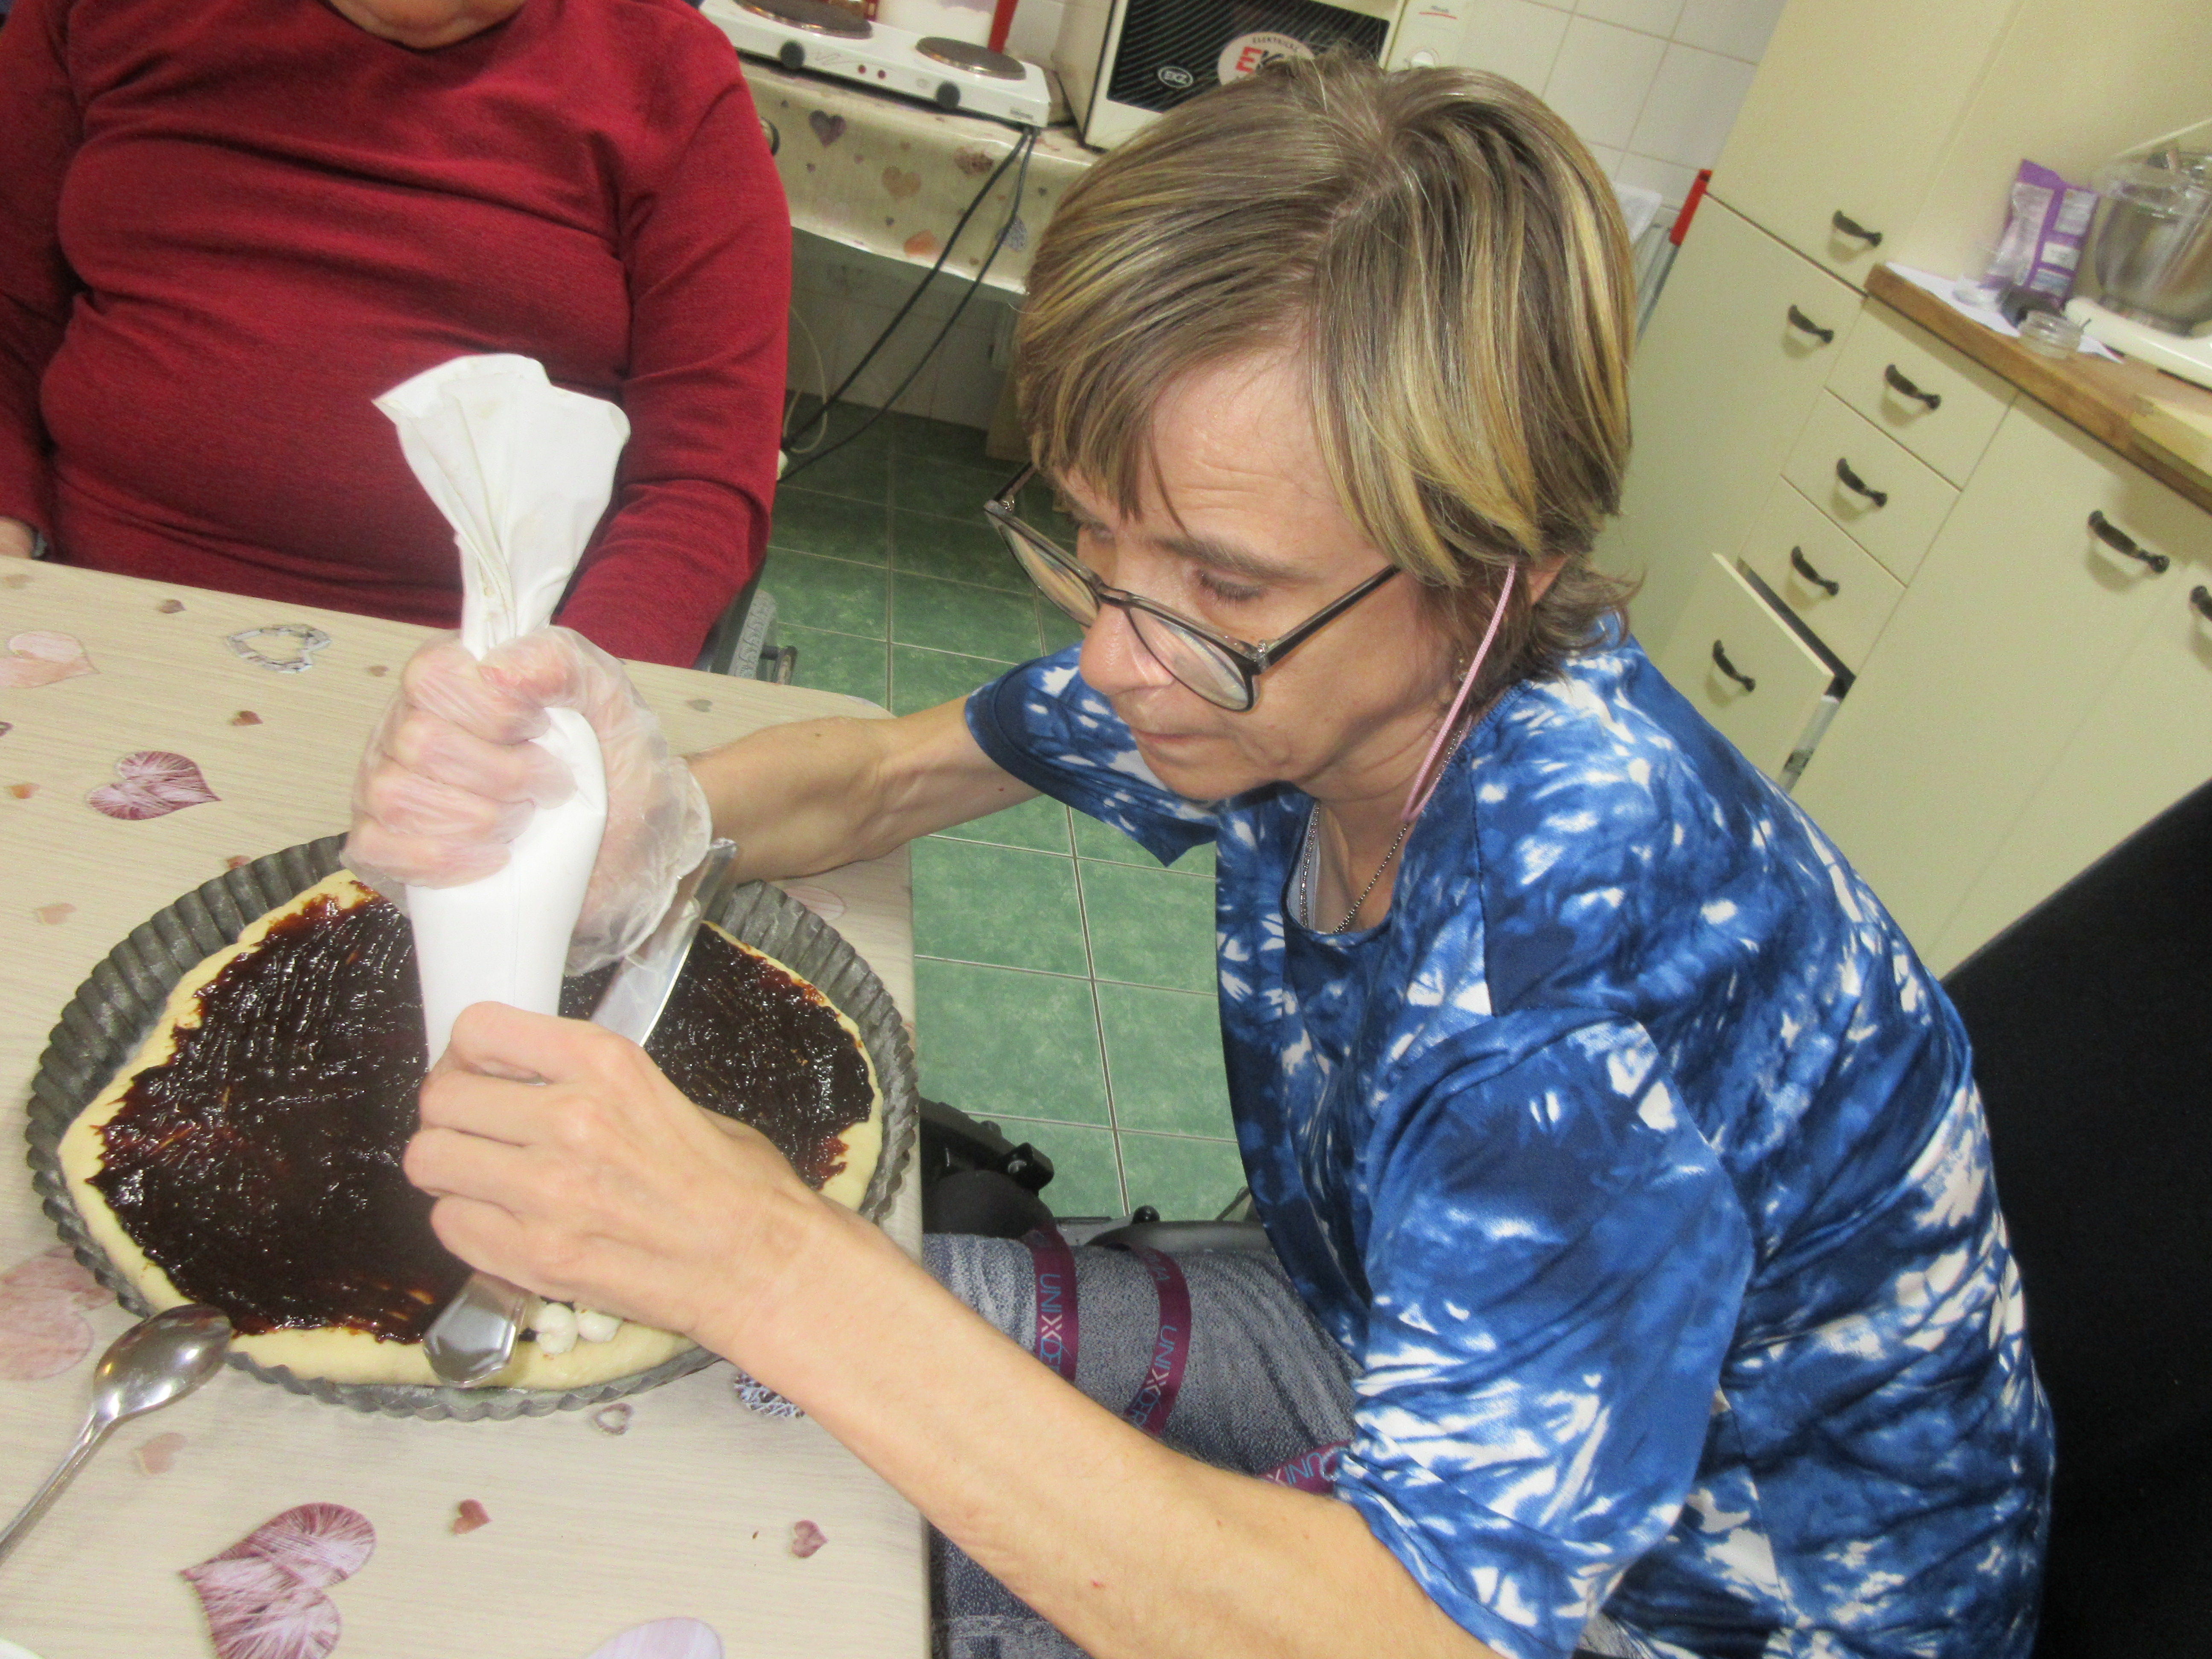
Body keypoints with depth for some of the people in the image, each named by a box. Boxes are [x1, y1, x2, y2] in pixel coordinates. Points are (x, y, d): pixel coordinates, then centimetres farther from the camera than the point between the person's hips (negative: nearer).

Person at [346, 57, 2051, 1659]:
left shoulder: (1594, 926, -38)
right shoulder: (1293, 668, -16)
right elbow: (891, 770, -4)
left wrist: (775, 1272, -45)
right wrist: (644, 812, -27)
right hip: (1454, 1377, 5)